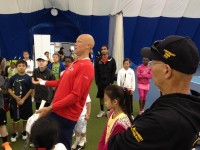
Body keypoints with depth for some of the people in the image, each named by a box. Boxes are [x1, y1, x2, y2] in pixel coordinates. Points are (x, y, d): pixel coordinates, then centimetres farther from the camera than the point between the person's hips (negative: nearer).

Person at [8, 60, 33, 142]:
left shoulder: (28, 78, -7)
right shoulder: (13, 78, -3)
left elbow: (31, 90, -7)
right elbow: (9, 89, 0)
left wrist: (23, 99, -13)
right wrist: (16, 98, -12)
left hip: (26, 101, -1)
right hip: (15, 101, 1)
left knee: (25, 118, 13)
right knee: (15, 118, 10)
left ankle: (24, 131, 32)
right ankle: (15, 133, 29)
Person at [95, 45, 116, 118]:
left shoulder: (112, 60, -2)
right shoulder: (98, 60, 2)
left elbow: (113, 72, -2)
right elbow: (96, 72, 2)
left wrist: (111, 81, -8)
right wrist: (97, 82, -3)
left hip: (108, 82, -2)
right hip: (100, 82, 2)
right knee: (101, 96, 10)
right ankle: (102, 110, 24)